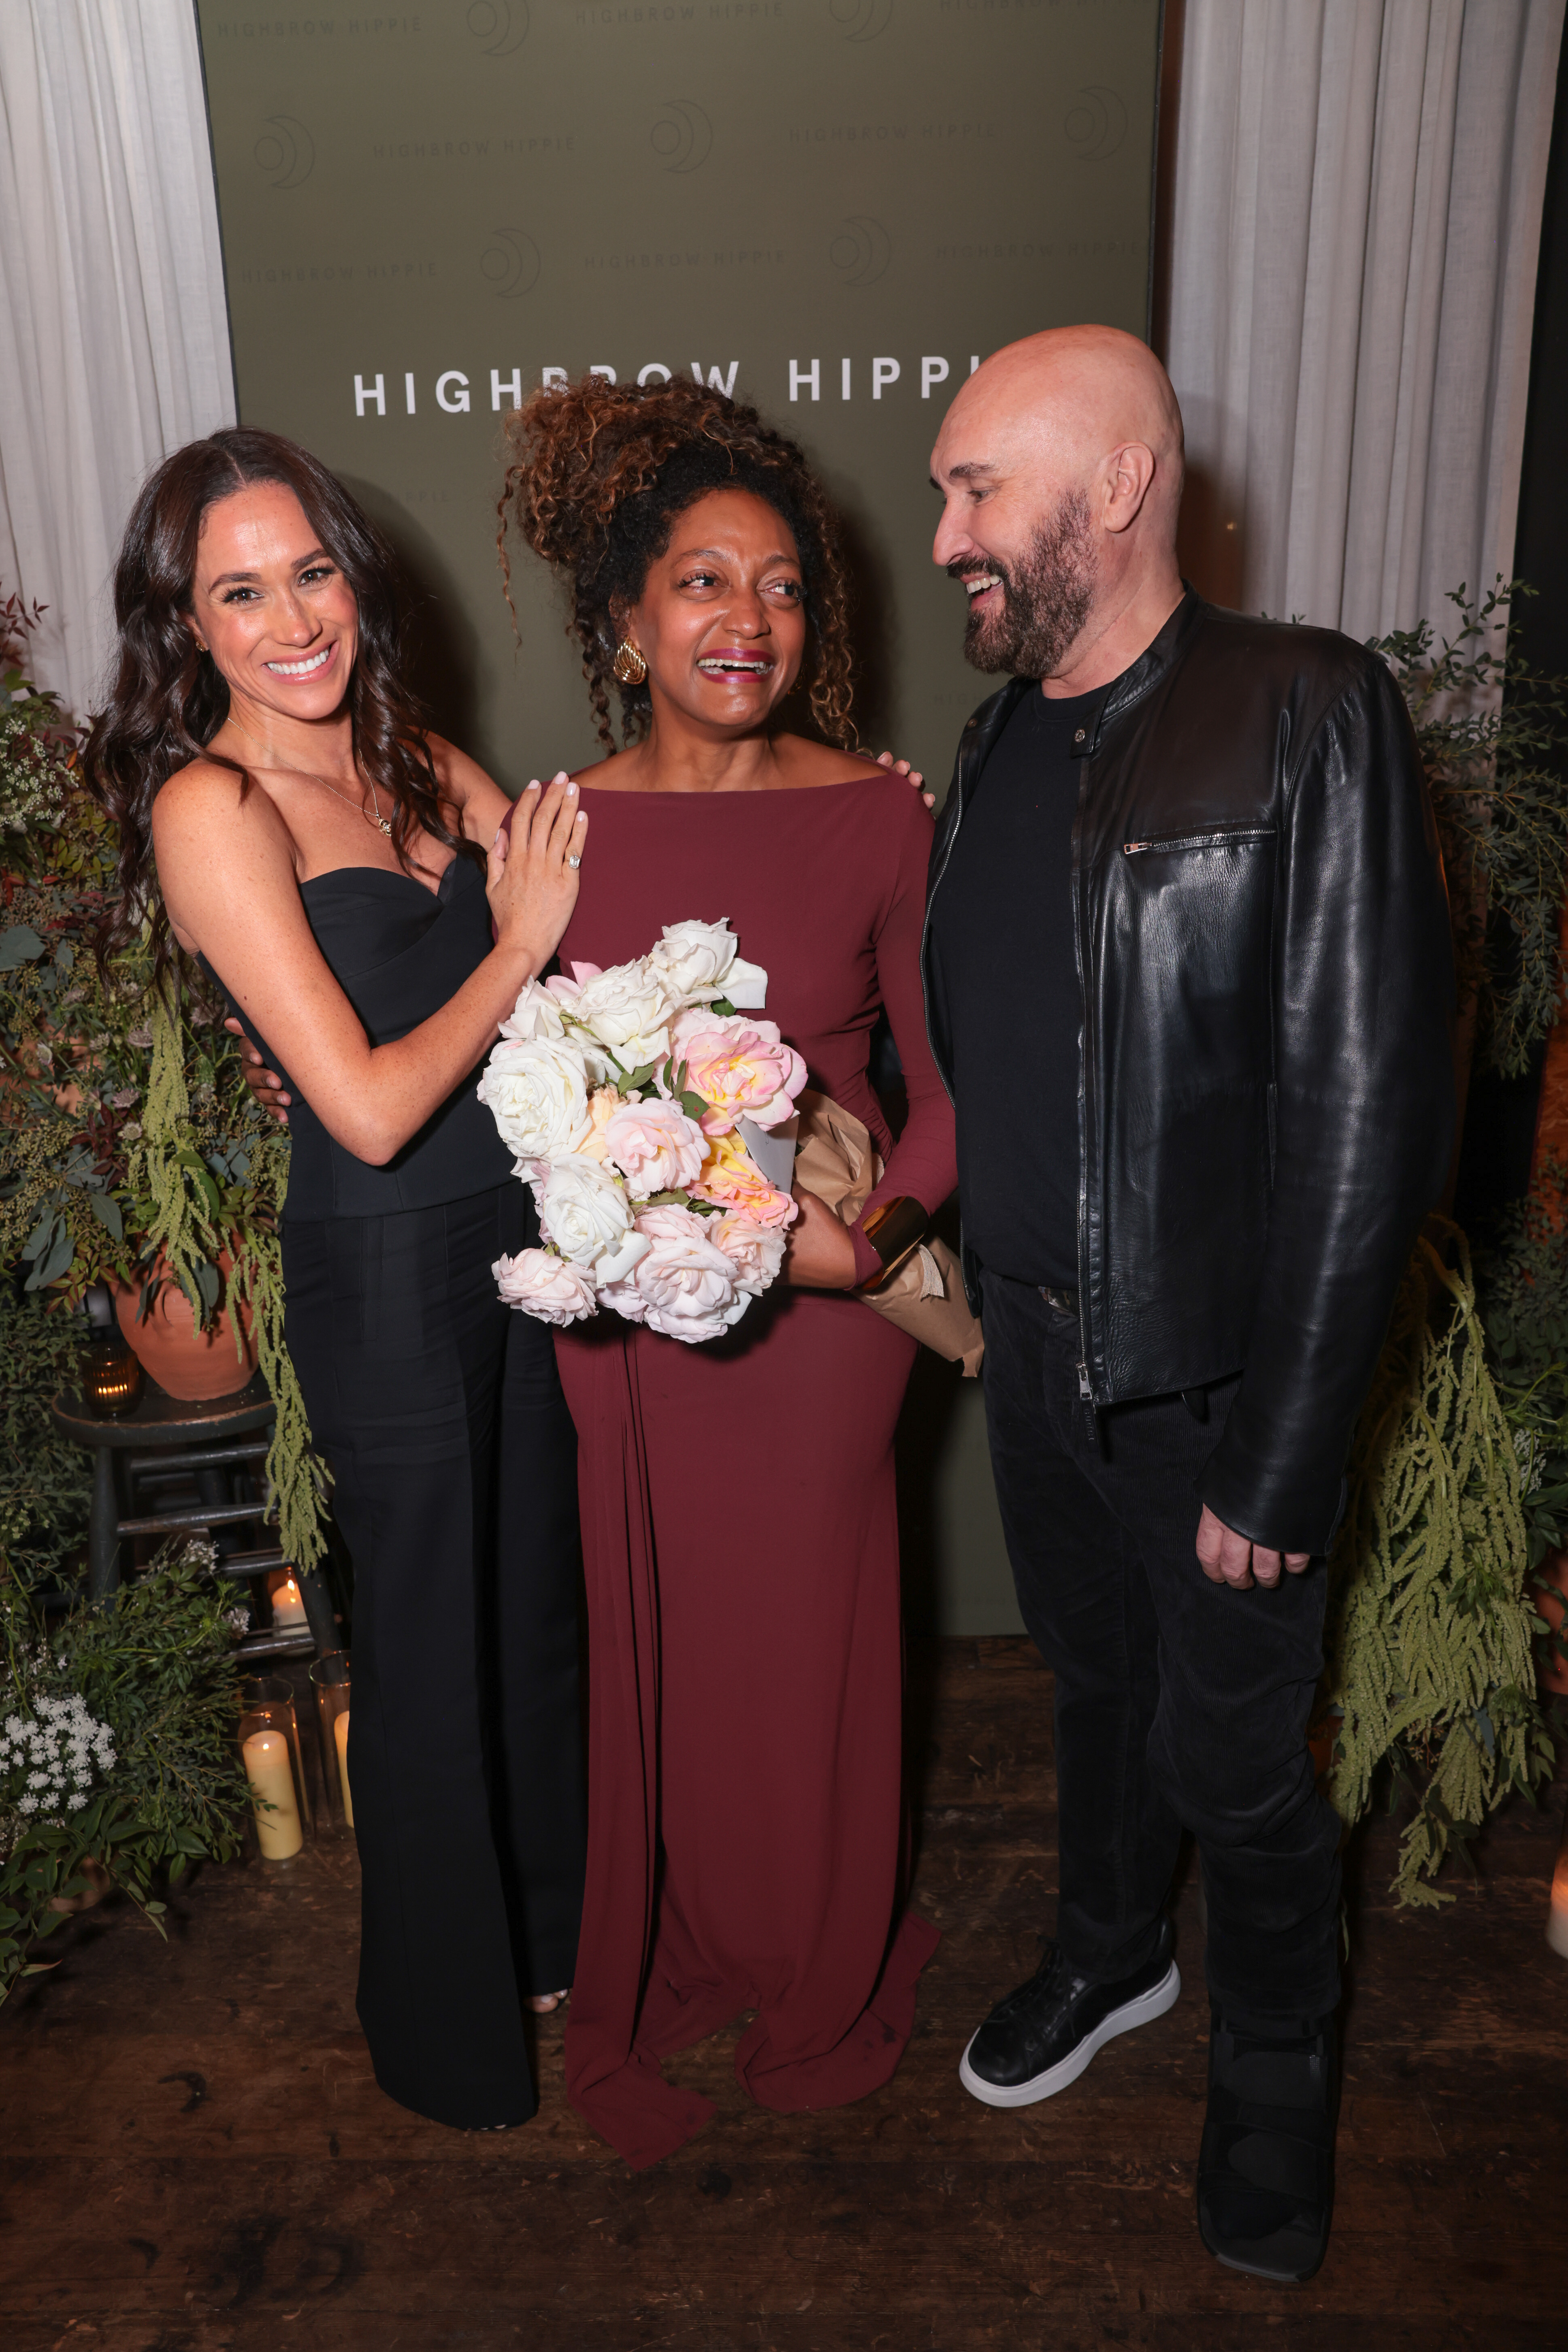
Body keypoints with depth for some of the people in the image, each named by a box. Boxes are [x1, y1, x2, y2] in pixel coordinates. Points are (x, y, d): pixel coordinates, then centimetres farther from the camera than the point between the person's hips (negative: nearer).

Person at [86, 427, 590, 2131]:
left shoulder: (419, 763, 6)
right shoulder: (212, 808, -16)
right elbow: (369, 1107, -22)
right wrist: (519, 947, -12)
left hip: (520, 1233, 7)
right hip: (383, 1277, -6)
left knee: (533, 1591, 21)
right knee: (430, 1640, 12)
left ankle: (543, 1928, 48)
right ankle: (451, 2025, 39)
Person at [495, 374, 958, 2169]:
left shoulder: (878, 815, -7)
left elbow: (946, 1072, -3)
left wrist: (872, 1225, -16)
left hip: (828, 1299, -1)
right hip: (631, 1319, 2)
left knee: (813, 1637, 14)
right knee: (656, 1642, 15)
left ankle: (823, 1983, 42)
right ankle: (674, 1968, 43)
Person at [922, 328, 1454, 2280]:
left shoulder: (1305, 718, -17)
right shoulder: (1003, 737, 5)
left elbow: (1367, 1112, -20)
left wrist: (1278, 1460, -19)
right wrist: (970, 1271, 9)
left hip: (1210, 1375, -5)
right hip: (1035, 1345, 6)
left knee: (1232, 1762, 12)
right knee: (1097, 1678, 24)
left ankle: (1275, 2071, 41)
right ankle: (1108, 1951, 51)